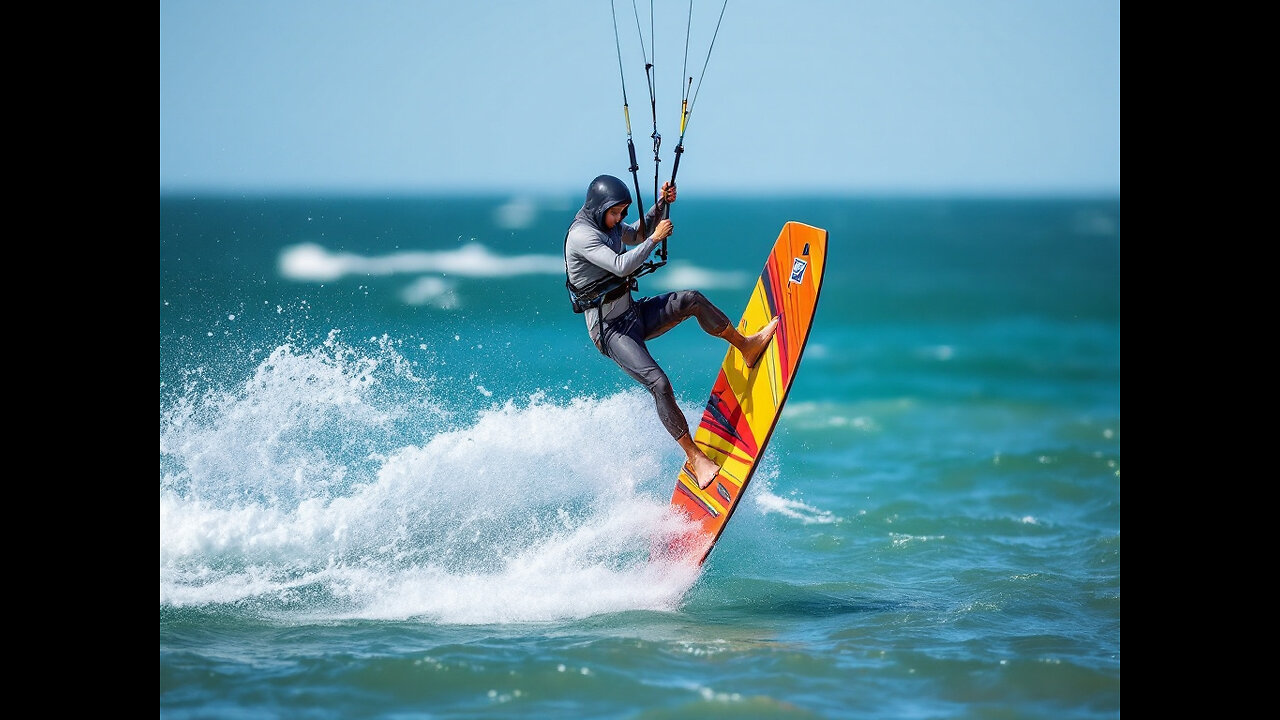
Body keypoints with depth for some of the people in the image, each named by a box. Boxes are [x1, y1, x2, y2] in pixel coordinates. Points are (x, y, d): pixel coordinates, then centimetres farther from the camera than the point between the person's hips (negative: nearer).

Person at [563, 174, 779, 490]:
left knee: (692, 300, -3)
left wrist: (660, 205, 10)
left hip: (633, 313, 9)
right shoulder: (581, 235, -21)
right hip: (610, 330, -9)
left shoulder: (609, 225, 7)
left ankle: (746, 346, 15)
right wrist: (656, 238, -21)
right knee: (659, 384, -21)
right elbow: (621, 265, -32)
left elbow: (636, 235, 27)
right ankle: (694, 457, -16)